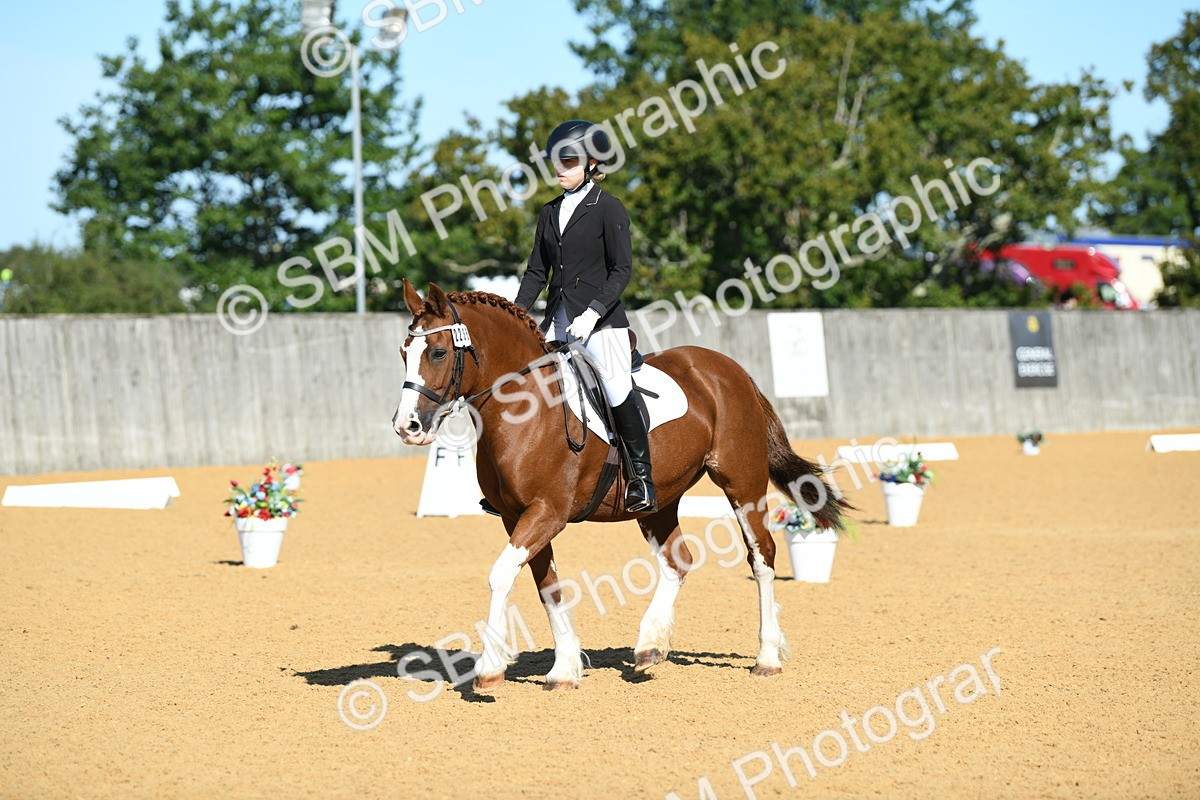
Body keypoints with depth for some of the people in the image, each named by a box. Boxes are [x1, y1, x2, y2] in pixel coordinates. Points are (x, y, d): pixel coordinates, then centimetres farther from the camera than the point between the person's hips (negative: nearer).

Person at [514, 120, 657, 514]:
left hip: (601, 319, -7)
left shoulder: (608, 208, -5)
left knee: (618, 393, -14)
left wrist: (593, 312, -20)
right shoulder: (551, 212, 14)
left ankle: (642, 480, -6)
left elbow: (621, 271, -10)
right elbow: (537, 271, 15)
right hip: (558, 322, 7)